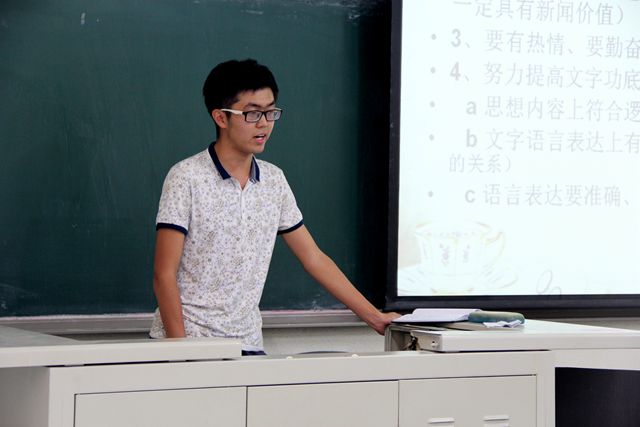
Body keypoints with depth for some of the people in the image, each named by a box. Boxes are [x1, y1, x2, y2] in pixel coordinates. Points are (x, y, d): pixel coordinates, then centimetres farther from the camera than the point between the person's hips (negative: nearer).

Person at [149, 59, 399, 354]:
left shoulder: (273, 181, 8)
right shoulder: (186, 178, -7)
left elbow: (315, 259, 14)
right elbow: (164, 274, -9)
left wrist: (374, 317, 10)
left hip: (248, 344, 5)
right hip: (187, 341, -5)